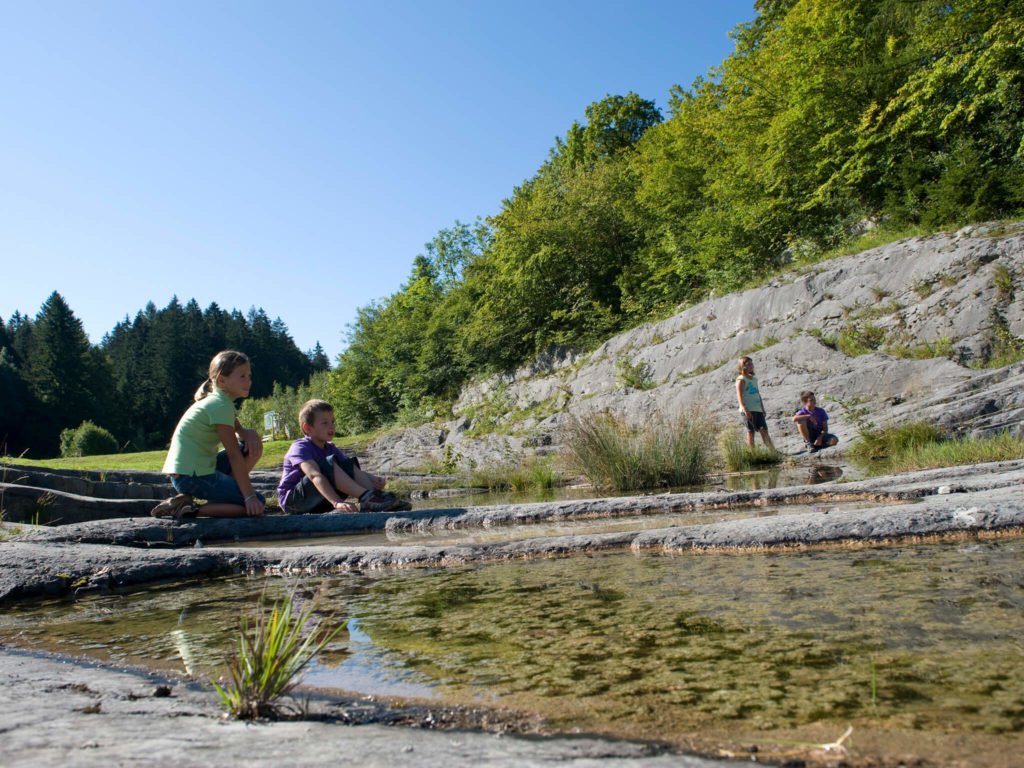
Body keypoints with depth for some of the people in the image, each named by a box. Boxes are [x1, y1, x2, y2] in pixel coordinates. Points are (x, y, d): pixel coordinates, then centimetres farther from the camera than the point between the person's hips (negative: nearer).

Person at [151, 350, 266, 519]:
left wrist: (249, 434, -13)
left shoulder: (217, 400, 13)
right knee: (256, 504, -10)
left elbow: (239, 432, 14)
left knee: (253, 446, 8)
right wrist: (250, 496, -17)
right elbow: (234, 455, -18)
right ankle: (190, 510, -11)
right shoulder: (221, 406, -16)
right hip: (191, 476, -10)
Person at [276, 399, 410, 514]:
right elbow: (315, 475, -33)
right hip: (292, 501, -7)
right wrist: (336, 502, -47)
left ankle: (377, 495, -25)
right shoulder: (300, 448, -16)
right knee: (328, 464, -29)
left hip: (319, 504, 7)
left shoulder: (331, 449, 9)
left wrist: (374, 480, -24)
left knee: (349, 463, -6)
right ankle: (367, 498, -39)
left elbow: (351, 470, -1)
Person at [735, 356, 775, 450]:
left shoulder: (754, 378, 17)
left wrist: (763, 409, 18)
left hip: (758, 409, 7)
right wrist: (745, 410, -24)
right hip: (748, 410, -7)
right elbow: (739, 396, -15)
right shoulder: (741, 380, -7)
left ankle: (773, 451, 5)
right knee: (750, 432, -2)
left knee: (764, 430, 5)